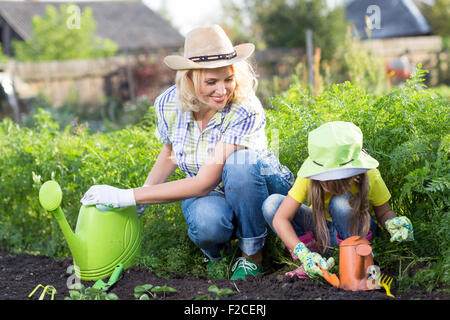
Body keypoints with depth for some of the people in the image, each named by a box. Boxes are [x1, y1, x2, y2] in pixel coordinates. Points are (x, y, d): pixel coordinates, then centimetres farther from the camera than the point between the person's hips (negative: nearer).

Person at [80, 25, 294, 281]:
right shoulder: (169, 104, -14)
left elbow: (204, 182, -33)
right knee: (206, 221, -37)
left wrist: (126, 196, -33)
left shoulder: (246, 110, -29)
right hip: (209, 195, 2)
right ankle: (215, 253, 2)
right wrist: (140, 197, -3)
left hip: (263, 187, -1)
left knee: (240, 161, -37)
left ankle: (252, 254, -14)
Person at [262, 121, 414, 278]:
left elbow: (383, 212, -10)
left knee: (341, 202, -37)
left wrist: (392, 223, -35)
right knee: (271, 203, -24)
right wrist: (304, 254, -46)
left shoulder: (369, 176, -26)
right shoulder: (308, 178, -28)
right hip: (321, 226, 1)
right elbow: (280, 218, -31)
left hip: (356, 227, -1)